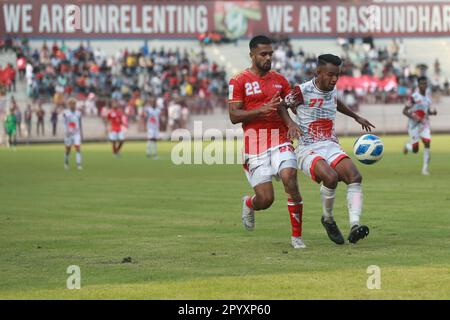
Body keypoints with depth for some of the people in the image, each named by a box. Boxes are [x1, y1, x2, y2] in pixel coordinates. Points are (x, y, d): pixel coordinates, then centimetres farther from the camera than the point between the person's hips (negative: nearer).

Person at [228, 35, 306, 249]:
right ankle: (248, 204, 34)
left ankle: (297, 236, -9)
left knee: (290, 179, -22)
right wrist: (261, 110, -19)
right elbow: (234, 116, -7)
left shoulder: (279, 79, 13)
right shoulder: (239, 82, -1)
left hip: (280, 142, 3)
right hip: (255, 146, -3)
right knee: (265, 199, -7)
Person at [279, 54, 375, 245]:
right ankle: (328, 220, -6)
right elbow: (281, 106, 2)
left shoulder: (332, 90, 11)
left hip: (331, 146, 6)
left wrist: (356, 117, 43)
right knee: (331, 177, -33)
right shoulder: (303, 91, -8)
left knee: (355, 177, -23)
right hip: (308, 150, -6)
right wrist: (290, 123, -16)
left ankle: (354, 226, -32)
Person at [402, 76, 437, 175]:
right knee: (415, 149, -5)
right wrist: (414, 118, -24)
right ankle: (407, 146, 33)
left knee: (427, 143, -11)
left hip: (424, 124, 5)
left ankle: (425, 168, -5)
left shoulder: (427, 98, 9)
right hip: (414, 125, -5)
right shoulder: (414, 97, -11)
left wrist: (432, 113, -1)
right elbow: (404, 111, -11)